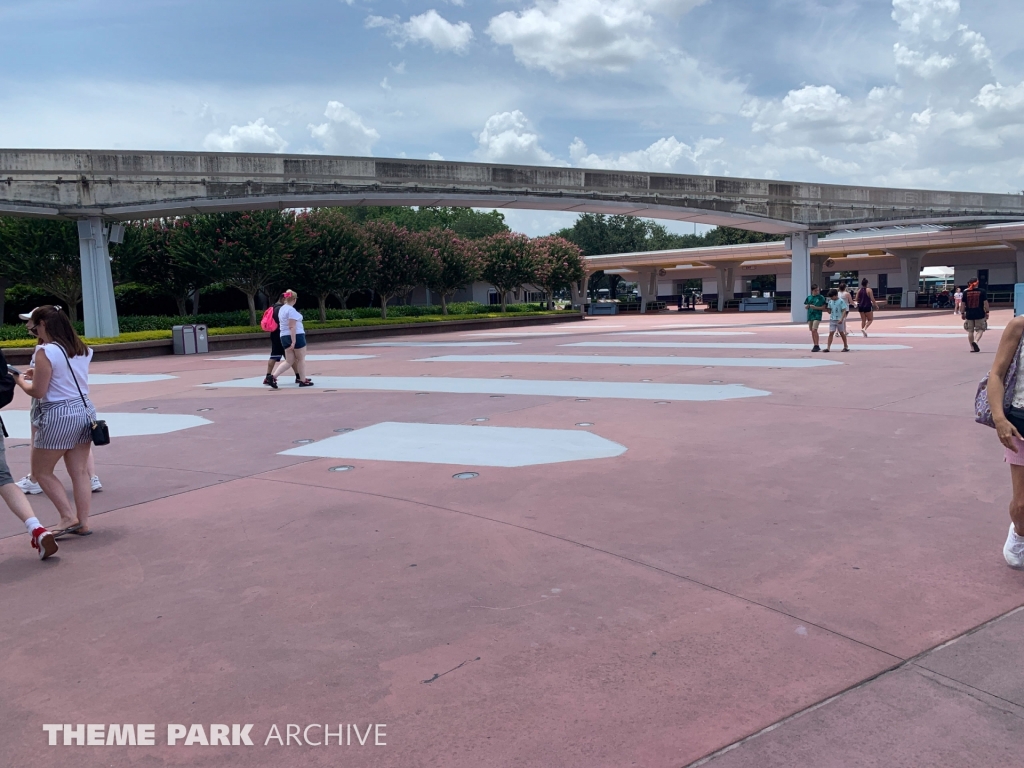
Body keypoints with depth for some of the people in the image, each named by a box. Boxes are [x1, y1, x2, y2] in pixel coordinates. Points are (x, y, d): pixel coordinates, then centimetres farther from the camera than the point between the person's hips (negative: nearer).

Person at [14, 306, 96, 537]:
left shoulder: (46, 351, -14)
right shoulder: (81, 349, 8)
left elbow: (37, 391, -13)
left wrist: (21, 380, 5)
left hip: (59, 415, -7)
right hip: (84, 410, 7)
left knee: (41, 472, 9)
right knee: (79, 472, 10)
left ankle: (69, 518, 3)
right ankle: (83, 523, 12)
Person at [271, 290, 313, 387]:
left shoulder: (281, 309, 12)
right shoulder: (291, 310, -15)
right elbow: (292, 327, -21)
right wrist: (294, 341, -22)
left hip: (284, 337, 8)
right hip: (296, 336, -8)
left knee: (289, 361, 10)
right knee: (301, 359, 5)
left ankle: (273, 377, -2)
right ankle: (303, 381, 11)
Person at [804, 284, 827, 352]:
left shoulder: (821, 297, -1)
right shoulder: (809, 297, 11)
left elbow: (823, 307, -2)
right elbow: (806, 306, 16)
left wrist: (816, 307, -16)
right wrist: (808, 306, -7)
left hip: (817, 316, -5)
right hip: (810, 316, 5)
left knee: (814, 330, -17)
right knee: (812, 331, 8)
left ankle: (817, 345, -14)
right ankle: (816, 346, 17)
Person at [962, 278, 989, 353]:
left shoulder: (965, 292, 2)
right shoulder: (982, 292, -3)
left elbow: (963, 304, 3)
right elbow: (985, 303, -4)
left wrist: (962, 313, 11)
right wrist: (987, 312, 3)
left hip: (969, 315, 2)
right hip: (980, 314, -2)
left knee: (970, 331, 10)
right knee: (980, 329, 9)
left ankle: (972, 347, 12)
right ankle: (975, 341, -18)